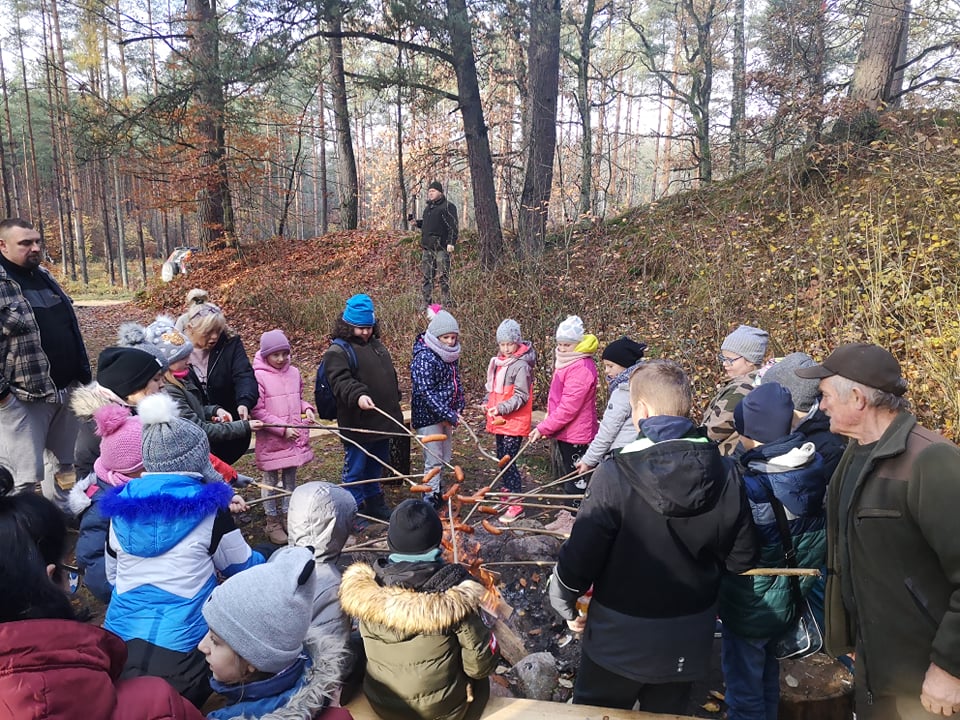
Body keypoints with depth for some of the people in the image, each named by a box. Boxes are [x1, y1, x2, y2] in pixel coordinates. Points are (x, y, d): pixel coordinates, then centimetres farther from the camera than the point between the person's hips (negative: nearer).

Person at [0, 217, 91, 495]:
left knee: (66, 464, 19)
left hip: (66, 389, 8)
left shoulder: (44, 276, 12)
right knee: (23, 478, -1)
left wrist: (82, 373, 18)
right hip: (22, 397, -8)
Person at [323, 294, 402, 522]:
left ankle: (374, 502, 36)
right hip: (357, 424, -8)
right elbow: (341, 381, -26)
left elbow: (391, 377, 24)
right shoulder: (337, 352, -11)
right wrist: (358, 395, -42)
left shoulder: (378, 346, 15)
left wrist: (394, 405, 25)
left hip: (382, 421, 8)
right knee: (355, 469, 3)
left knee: (376, 466, 21)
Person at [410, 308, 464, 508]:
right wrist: (448, 415, -26)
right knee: (433, 461, -3)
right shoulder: (424, 358, -20)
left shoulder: (451, 355, 7)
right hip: (428, 416, -8)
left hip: (446, 415, 8)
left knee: (445, 458, 18)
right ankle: (430, 500, 7)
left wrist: (458, 408, 4)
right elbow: (426, 392, -24)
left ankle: (439, 492, 34)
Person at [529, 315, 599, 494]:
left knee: (576, 482, 0)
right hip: (566, 433, 10)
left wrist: (543, 428, -19)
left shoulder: (582, 367, -22)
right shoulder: (566, 362, 10)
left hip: (575, 435, -10)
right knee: (567, 476, 21)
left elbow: (569, 407, -25)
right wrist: (548, 426, 13)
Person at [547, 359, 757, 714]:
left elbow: (579, 557, -21)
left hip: (618, 639, -3)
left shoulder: (615, 475, -25)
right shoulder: (725, 474, -13)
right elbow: (741, 558, -2)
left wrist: (564, 604, -1)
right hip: (688, 642, 4)